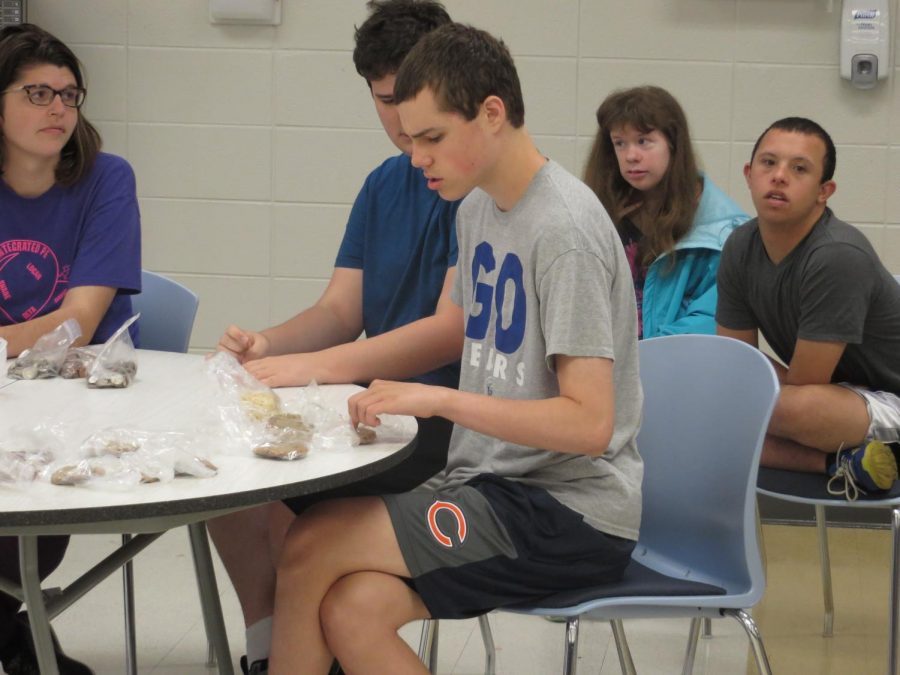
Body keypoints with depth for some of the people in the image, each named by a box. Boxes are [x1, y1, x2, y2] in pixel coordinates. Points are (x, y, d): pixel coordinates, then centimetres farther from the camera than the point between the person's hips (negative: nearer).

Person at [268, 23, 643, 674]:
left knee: (311, 544, -17)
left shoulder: (566, 229, -17)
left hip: (573, 514, -7)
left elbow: (589, 423, -21)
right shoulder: (477, 209, 10)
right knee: (352, 611, -18)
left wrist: (439, 399, -25)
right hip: (495, 486, 7)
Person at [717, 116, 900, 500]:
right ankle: (843, 460, -15)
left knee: (796, 407, -40)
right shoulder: (741, 247, -3)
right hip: (832, 394, 9)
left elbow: (802, 386, -21)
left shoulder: (838, 256, -27)